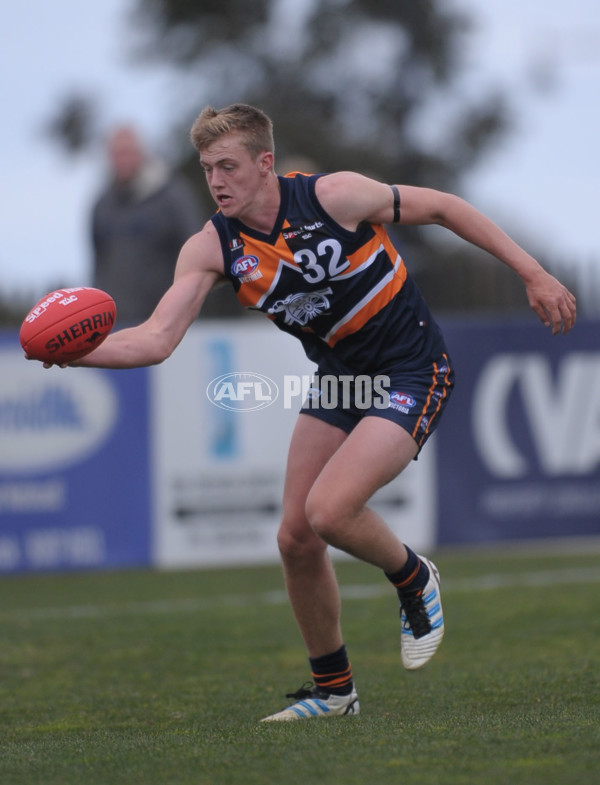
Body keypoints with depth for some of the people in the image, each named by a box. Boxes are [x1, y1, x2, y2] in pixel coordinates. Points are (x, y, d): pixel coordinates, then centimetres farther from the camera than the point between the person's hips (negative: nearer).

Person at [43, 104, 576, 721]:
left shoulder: (334, 195, -21)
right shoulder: (211, 248, -9)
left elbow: (441, 208, -8)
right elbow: (155, 339, -16)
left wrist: (533, 275, -7)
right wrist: (74, 351, -35)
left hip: (410, 375, -6)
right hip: (337, 378, 6)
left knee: (329, 512, -24)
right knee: (295, 538, 0)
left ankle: (414, 581, 8)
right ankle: (333, 688, 21)